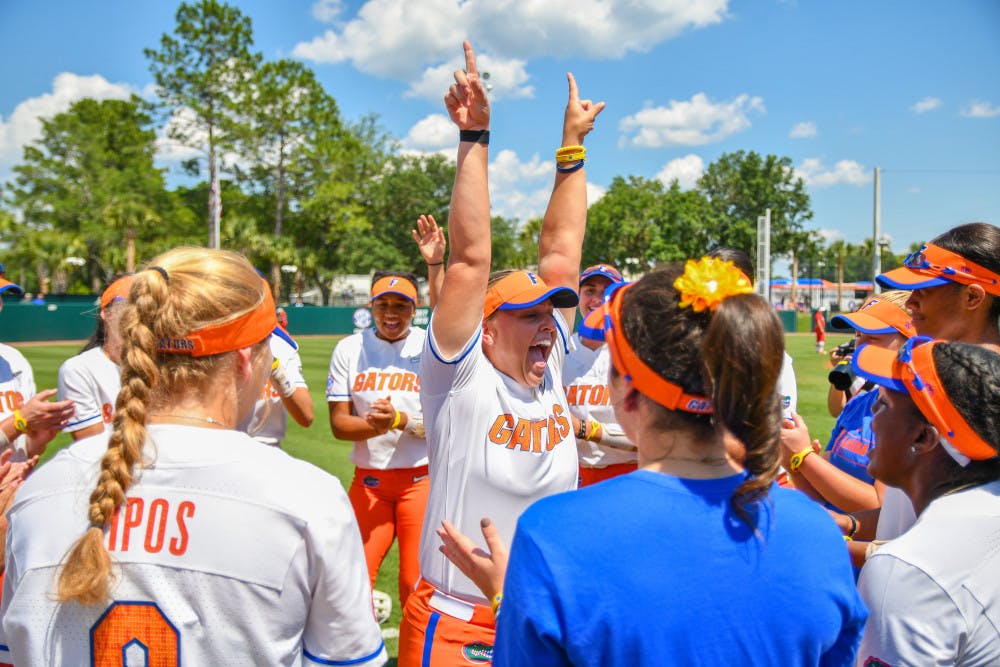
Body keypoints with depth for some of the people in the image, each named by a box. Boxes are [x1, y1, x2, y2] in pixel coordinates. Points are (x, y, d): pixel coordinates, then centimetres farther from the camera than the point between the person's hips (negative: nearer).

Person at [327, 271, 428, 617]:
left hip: (421, 478, -2)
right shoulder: (349, 349, 4)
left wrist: (400, 420, -22)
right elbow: (338, 424, 0)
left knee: (418, 582, -2)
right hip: (368, 480, 2)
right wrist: (374, 425, -19)